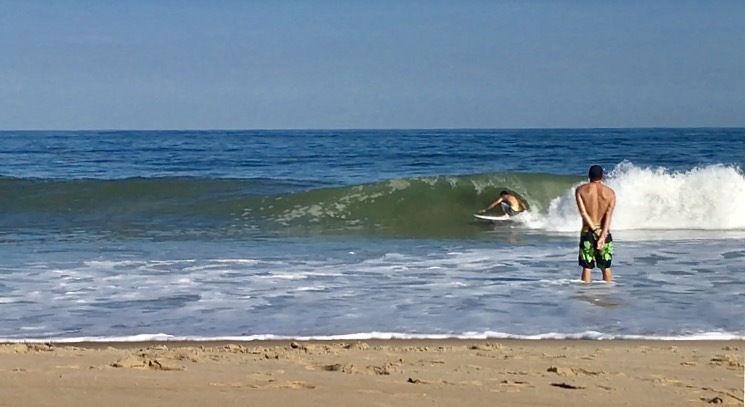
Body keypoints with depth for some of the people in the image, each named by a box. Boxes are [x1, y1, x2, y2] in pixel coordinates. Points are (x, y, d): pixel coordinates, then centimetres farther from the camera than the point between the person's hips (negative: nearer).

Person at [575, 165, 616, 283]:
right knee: (606, 267, 10)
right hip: (604, 232, 1)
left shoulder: (580, 190, -2)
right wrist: (602, 236, -15)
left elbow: (583, 212, -11)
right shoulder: (610, 192, -1)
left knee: (587, 267, 2)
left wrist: (594, 230, -12)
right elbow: (608, 215, -10)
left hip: (587, 232, -1)